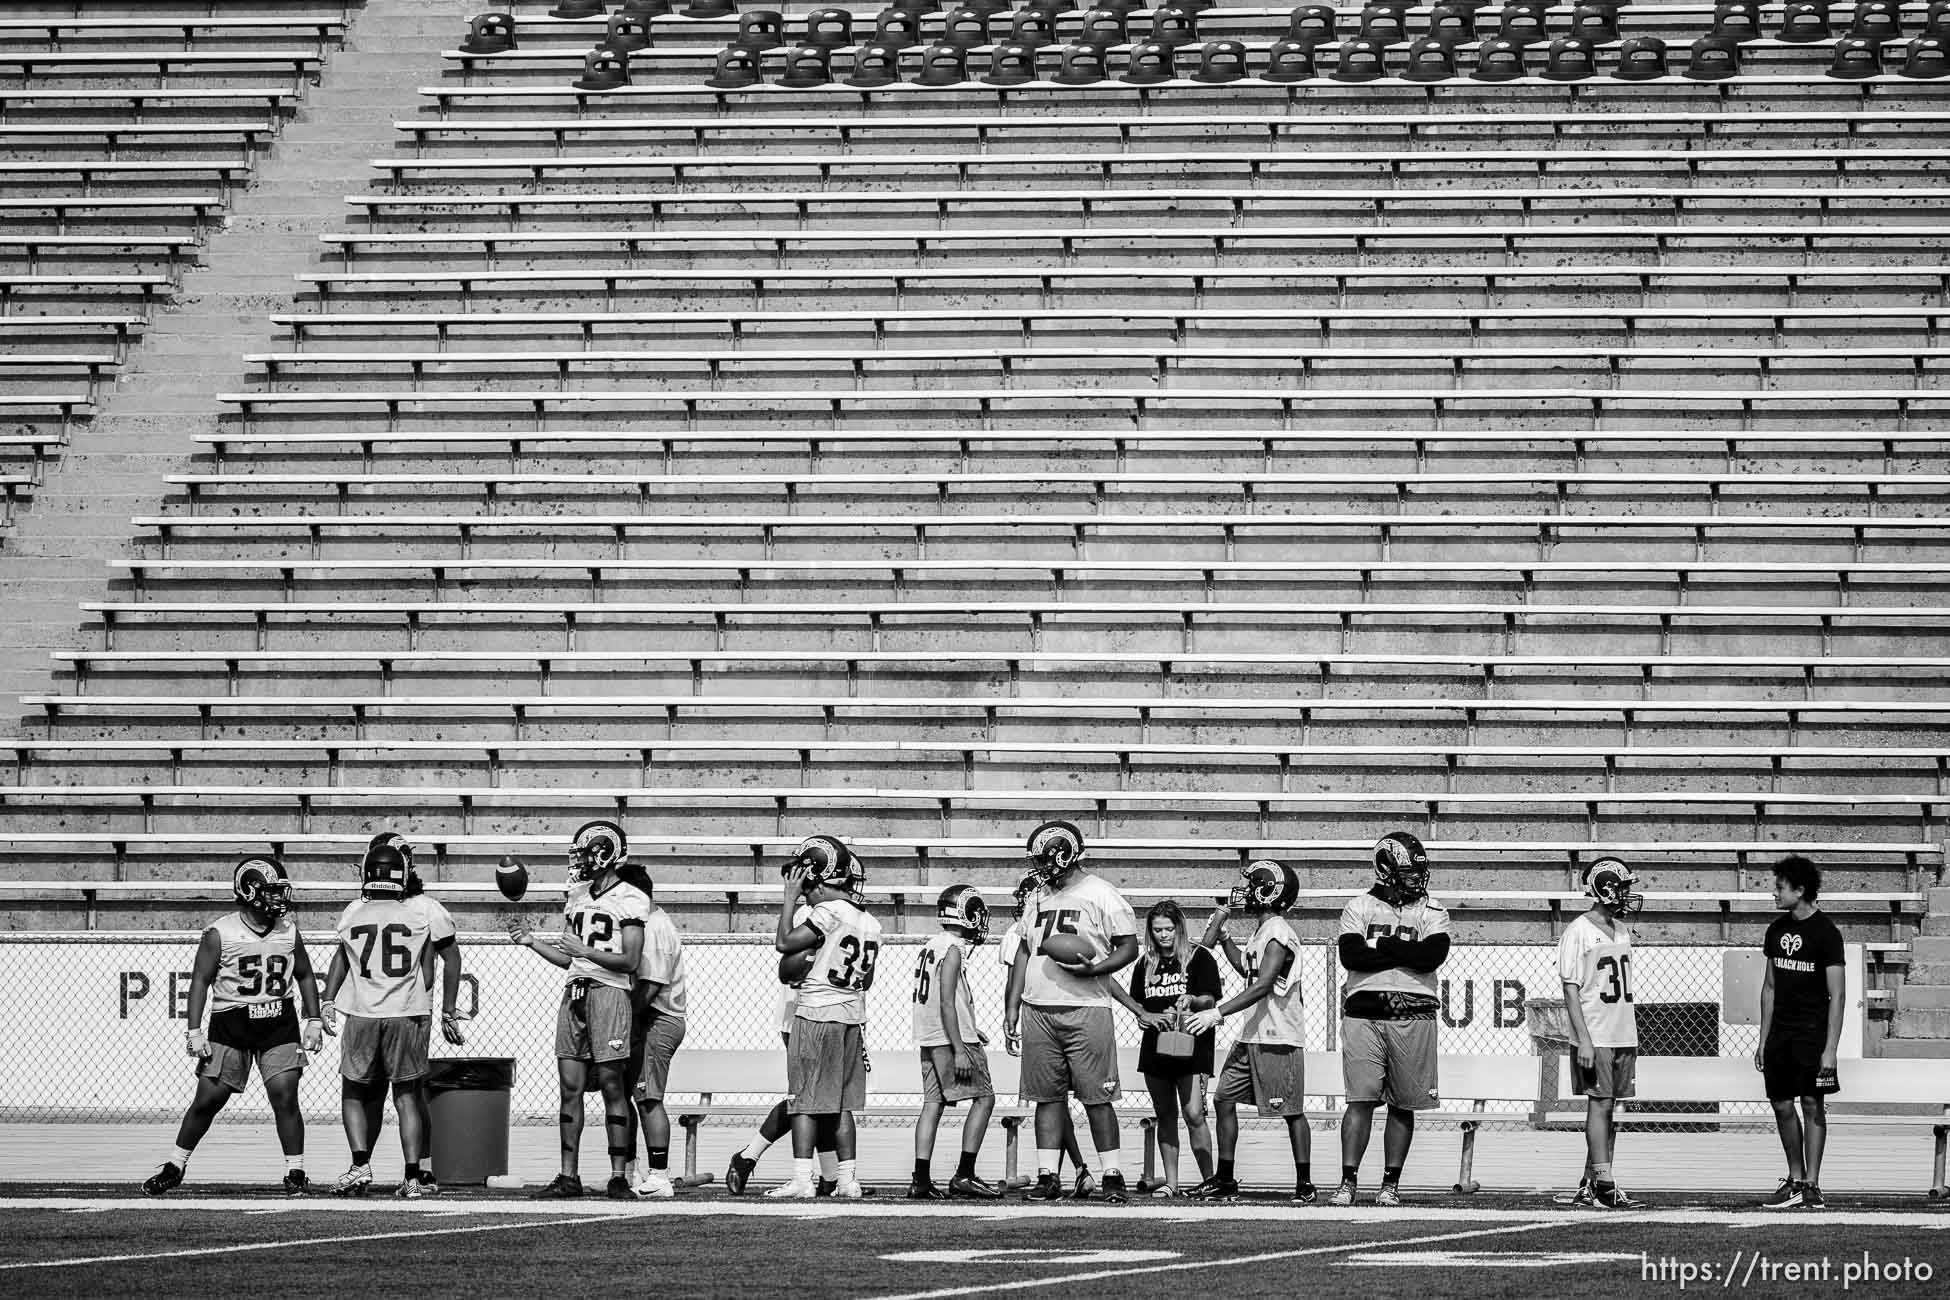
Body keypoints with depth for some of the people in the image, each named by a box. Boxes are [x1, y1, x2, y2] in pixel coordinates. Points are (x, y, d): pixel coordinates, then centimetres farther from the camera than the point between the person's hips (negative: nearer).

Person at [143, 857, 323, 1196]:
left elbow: (304, 976, 15)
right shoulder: (220, 934, -8)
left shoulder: (288, 931, 3)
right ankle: (175, 1167, 15)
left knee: (285, 1097, -8)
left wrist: (313, 1020, 10)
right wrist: (194, 1030, -11)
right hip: (229, 1025, -2)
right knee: (208, 1098, 1)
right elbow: (201, 980, -6)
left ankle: (295, 1174, 3)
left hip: (279, 1026, 2)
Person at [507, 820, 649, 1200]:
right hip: (574, 993, 7)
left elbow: (630, 961, -11)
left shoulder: (630, 900, -5)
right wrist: (530, 941, 12)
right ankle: (569, 1176, 5)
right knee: (570, 1086, 3)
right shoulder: (578, 896, 17)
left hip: (609, 993, -7)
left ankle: (619, 1177, -4)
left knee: (612, 1086, -6)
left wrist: (585, 950, -18)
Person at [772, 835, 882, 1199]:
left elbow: (784, 943, -15)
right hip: (852, 1018, 7)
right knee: (840, 1104, 13)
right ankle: (848, 1179, 12)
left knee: (806, 1101, -4)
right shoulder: (870, 923, 9)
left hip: (816, 1015, -7)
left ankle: (802, 1180, -8)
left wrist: (789, 898, -7)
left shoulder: (829, 912, -14)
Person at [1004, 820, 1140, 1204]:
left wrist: (1091, 970, -19)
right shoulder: (1038, 898, 16)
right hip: (1038, 1010, 6)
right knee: (1048, 1097, 5)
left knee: (1096, 1097, -4)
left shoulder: (1101, 895, -5)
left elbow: (1128, 948, -4)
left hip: (1084, 1009, -6)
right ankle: (1047, 1177, 7)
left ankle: (1112, 1176, 1)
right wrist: (1014, 1007, 17)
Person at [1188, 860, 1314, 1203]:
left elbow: (1262, 986, -24)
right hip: (1252, 1034, 10)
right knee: (1224, 1099, 7)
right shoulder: (1261, 931, 13)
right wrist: (1223, 937, 22)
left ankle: (1304, 1183, 5)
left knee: (1291, 1112, -2)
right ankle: (1224, 1180, 11)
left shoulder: (1279, 936, -17)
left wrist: (1218, 1013, -26)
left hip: (1279, 1038, -10)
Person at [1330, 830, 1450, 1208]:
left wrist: (1382, 944, -7)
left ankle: (1391, 1184, 9)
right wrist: (1405, 954, -8)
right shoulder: (1360, 907, 8)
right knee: (1361, 1100, -6)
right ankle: (1348, 1182, -5)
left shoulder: (1431, 912, 9)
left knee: (1403, 1104, 3)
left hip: (1413, 1017, 1)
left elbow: (1433, 955, -9)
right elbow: (1351, 955, -8)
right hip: (1364, 1014, -1)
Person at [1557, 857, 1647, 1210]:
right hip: (1595, 1038, -7)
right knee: (1600, 1105, -8)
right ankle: (1604, 1185, -10)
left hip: (1623, 1036, 8)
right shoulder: (1578, 933, -9)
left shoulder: (1621, 931, 14)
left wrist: (1632, 1039, 16)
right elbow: (1570, 989, -12)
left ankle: (1590, 1184, 9)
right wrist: (1584, 1039, -18)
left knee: (1612, 1110, 6)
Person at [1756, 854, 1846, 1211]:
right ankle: (1795, 1181, 14)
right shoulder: (1777, 930, 11)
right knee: (1782, 1105, 4)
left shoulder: (1825, 933, -8)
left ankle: (1812, 1186, -3)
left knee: (1812, 1104, -5)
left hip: (1812, 1032, -6)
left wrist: (1830, 1048, -16)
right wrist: (1763, 1041, 14)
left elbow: (1837, 995, -10)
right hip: (1780, 1034, 6)